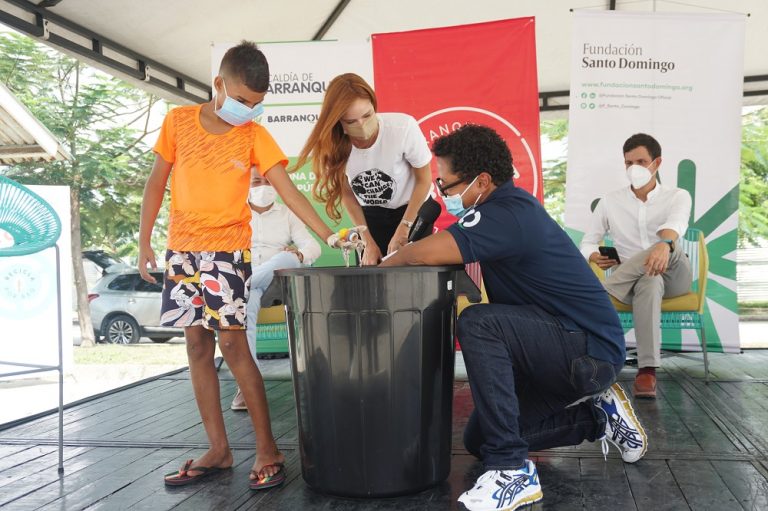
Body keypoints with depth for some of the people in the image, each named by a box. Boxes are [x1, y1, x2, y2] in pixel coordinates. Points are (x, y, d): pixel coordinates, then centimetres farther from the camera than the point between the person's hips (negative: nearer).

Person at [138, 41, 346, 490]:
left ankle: (268, 448, 0)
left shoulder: (255, 136, -5)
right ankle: (218, 449, 15)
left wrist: (331, 237, -21)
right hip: (182, 249, 3)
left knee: (232, 343, -9)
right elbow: (157, 181, 8)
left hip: (228, 250, -3)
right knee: (197, 345, 6)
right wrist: (144, 241, 5)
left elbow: (290, 192, -10)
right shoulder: (178, 121, 1)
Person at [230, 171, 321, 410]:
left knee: (288, 258, -34)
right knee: (245, 306, -36)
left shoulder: (288, 214, 18)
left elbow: (313, 246, 5)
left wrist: (299, 255, -20)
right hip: (244, 276, -1)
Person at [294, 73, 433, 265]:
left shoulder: (403, 127, -30)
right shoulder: (333, 145, -20)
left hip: (412, 209, -2)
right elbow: (346, 193, -4)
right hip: (370, 215, 2)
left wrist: (403, 229, -12)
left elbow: (424, 180, -14)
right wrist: (368, 242, -3)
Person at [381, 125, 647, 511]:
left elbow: (425, 253, -32)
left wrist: (382, 266, -12)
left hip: (591, 350, -10)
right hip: (556, 349, 10)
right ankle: (598, 416, 20)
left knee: (478, 324, -32)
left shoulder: (510, 213, -24)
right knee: (479, 439, 11)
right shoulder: (503, 208, 7)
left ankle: (512, 470, -26)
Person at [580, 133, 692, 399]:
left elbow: (676, 224, -24)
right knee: (650, 282, -40)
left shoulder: (677, 196, 2)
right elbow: (587, 243, 10)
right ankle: (647, 369, -49)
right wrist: (595, 257, -18)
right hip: (630, 281, 1)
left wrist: (665, 245, -51)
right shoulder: (610, 202, 7)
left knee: (669, 250, -37)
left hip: (672, 278, 0)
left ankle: (604, 291, -37)